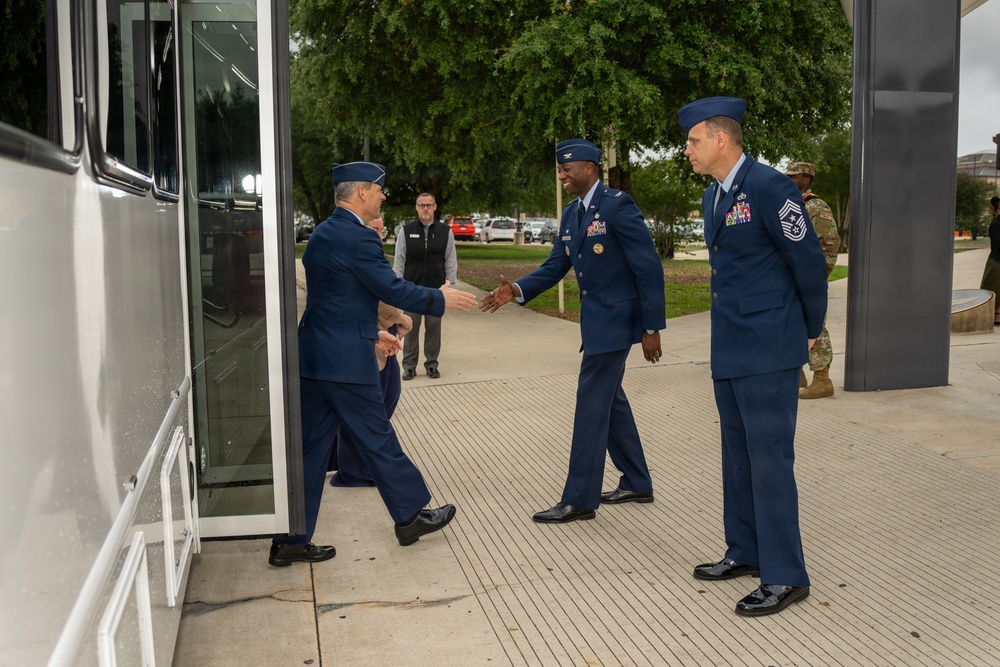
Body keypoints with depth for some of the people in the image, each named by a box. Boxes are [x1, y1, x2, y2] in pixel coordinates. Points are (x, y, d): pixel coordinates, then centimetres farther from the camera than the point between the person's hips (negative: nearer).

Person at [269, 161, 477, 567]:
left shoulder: (323, 233, 15)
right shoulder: (357, 238, -16)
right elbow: (393, 290, -15)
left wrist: (372, 333, 25)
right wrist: (440, 299, -1)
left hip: (314, 355, 9)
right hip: (344, 360, -9)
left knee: (312, 446, 11)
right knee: (376, 438, 6)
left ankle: (291, 541, 16)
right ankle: (411, 516, 23)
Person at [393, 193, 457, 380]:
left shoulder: (445, 231, 4)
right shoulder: (406, 231, 2)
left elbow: (450, 261, 7)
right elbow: (399, 260, 4)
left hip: (436, 288, 1)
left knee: (434, 327, 6)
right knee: (411, 327, 3)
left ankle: (432, 363, 16)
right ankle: (409, 365, 11)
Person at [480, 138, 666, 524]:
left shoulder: (617, 206, -15)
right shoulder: (571, 213, 10)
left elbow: (649, 268, -17)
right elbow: (555, 266, 9)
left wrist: (652, 328, -18)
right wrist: (517, 290, -9)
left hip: (616, 318, -9)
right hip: (596, 319, 9)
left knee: (592, 403, -7)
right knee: (609, 399, 15)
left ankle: (580, 499, 2)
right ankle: (636, 484, 29)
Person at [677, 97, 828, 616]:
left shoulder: (769, 188, -16)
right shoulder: (712, 196, 13)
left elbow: (809, 262, -10)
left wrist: (809, 331, 0)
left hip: (767, 350, -9)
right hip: (729, 349, 9)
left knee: (769, 460, -3)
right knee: (738, 456, 16)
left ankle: (785, 577, 9)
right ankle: (745, 553, 30)